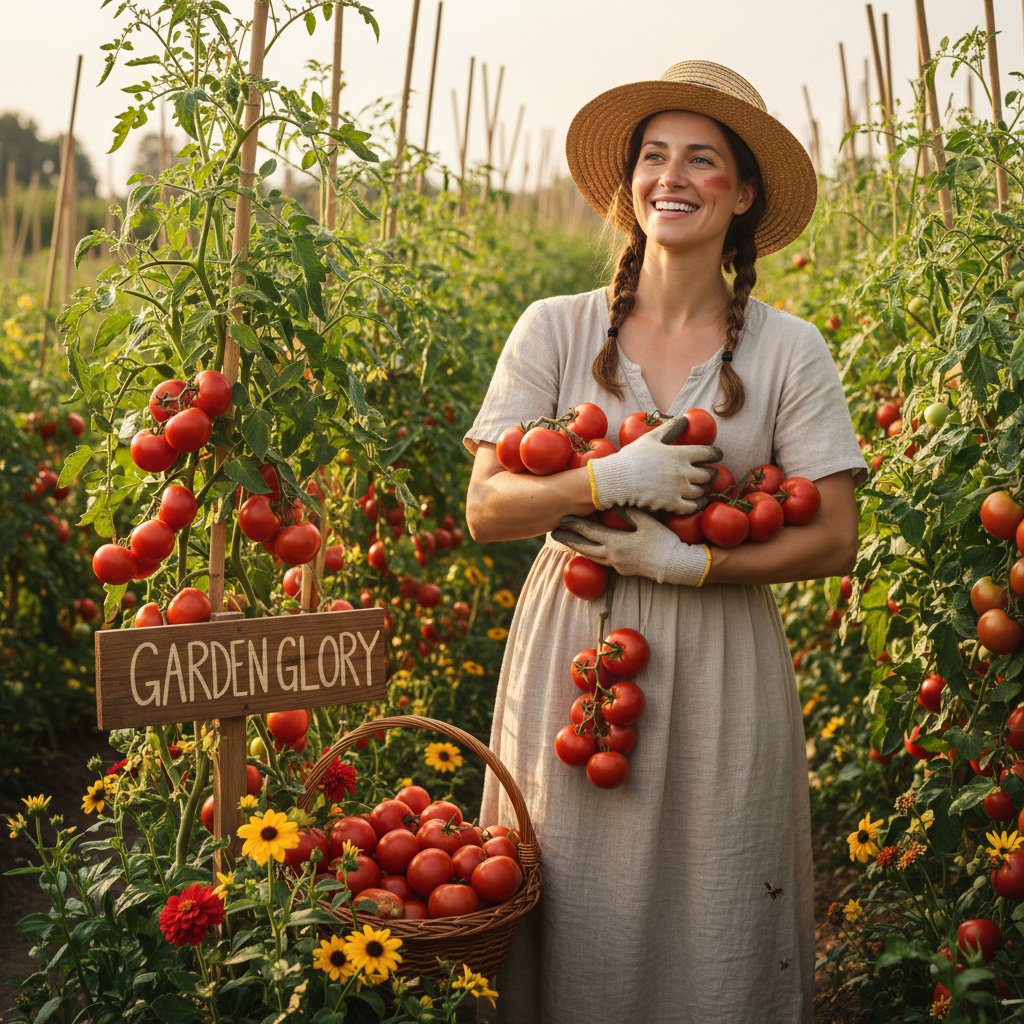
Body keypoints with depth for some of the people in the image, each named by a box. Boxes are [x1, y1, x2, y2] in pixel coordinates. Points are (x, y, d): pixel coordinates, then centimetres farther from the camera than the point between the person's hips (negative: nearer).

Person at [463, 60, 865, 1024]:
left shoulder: (789, 350, -1)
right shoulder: (555, 330, 0)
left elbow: (834, 540, -3)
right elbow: (486, 509, -4)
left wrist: (691, 559, -15)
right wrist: (613, 479, -19)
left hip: (720, 675, 0)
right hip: (573, 658, 1)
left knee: (716, 936, 7)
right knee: (577, 933, 7)